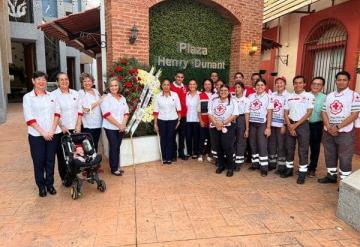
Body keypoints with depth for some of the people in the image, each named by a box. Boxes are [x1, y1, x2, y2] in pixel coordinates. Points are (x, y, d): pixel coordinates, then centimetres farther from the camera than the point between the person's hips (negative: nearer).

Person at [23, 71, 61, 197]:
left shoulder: (52, 96, 8)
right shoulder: (28, 97, -1)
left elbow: (57, 113, 3)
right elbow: (29, 118, -8)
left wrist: (52, 130, -8)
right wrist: (43, 132, -13)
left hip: (53, 133, 2)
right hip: (36, 135, -2)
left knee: (50, 160, 9)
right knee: (39, 161, 6)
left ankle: (50, 184, 24)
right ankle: (41, 186, 21)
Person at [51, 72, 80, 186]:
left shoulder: (75, 94, 9)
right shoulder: (53, 95, -3)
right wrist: (61, 127, -15)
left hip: (74, 128, 3)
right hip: (61, 130, -3)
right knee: (62, 154, 4)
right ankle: (64, 178, 16)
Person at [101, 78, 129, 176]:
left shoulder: (122, 98, 8)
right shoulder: (106, 98, -8)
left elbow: (126, 113, 8)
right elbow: (107, 115, -17)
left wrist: (123, 124, -8)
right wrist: (119, 125, -18)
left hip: (121, 128, 5)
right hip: (111, 128, -5)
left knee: (117, 147, 11)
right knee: (113, 147, 1)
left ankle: (117, 166, 22)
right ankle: (114, 169, 12)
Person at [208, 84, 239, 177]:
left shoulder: (232, 102, 2)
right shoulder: (213, 101, 11)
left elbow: (234, 115, -8)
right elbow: (210, 114, 3)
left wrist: (223, 123, -17)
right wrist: (216, 123, -13)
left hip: (227, 127, -3)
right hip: (214, 127, 4)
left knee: (228, 147, -7)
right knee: (217, 147, 8)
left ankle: (230, 167, 7)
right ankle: (221, 165, 24)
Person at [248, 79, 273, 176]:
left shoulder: (268, 97, -3)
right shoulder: (250, 96, 6)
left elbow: (269, 113, -5)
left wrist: (268, 127, -10)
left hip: (262, 124, -4)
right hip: (251, 123, 4)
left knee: (262, 145, -4)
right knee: (253, 144, 10)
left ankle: (264, 167, 3)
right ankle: (255, 163, 23)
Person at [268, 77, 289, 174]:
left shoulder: (287, 96, -6)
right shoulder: (272, 95, 9)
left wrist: (284, 125, -12)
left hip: (281, 124, -5)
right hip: (271, 123, 5)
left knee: (281, 145, 2)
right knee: (271, 144, 11)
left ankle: (281, 166, 12)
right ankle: (272, 163, 24)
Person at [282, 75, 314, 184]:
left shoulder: (309, 96, -3)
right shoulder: (289, 97, 7)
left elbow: (309, 113, -9)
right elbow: (286, 113, 6)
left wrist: (296, 125, -12)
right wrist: (290, 126, -7)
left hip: (303, 125, -3)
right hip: (290, 125, 4)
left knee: (303, 150, 2)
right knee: (289, 148, 11)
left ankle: (302, 173, 11)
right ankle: (289, 169, 24)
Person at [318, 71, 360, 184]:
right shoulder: (329, 96, 10)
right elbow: (324, 112, 6)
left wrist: (338, 127, -17)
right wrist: (329, 127, -9)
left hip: (345, 133, -5)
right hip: (328, 132, 5)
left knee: (345, 158, 2)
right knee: (330, 156, 14)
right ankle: (331, 175, 31)